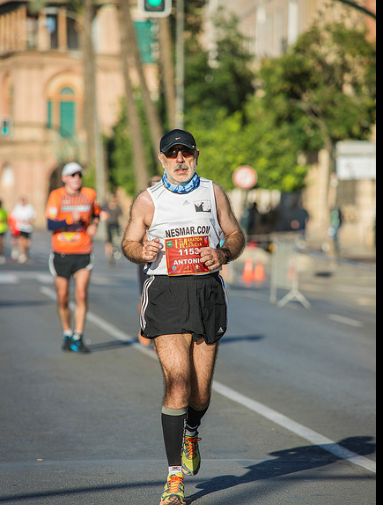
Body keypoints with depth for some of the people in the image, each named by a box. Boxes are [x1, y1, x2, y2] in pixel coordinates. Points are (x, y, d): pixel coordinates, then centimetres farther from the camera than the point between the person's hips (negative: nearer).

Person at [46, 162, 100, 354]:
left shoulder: (90, 194, 5)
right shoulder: (56, 196, -4)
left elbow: (96, 213, 26)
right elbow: (50, 224, -13)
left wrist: (94, 224, 4)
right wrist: (70, 220, -27)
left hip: (83, 253, 1)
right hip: (61, 253, -1)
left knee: (81, 295, -11)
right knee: (63, 298, 6)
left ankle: (78, 338, -8)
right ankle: (67, 334, 26)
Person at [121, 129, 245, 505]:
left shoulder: (213, 193, 10)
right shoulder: (147, 200, 6)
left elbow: (235, 235, 15)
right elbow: (129, 243, 10)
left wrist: (223, 254, -7)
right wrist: (143, 251, -14)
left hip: (207, 291, 2)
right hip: (166, 293, -2)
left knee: (200, 390, 6)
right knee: (177, 382, -16)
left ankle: (191, 433, 43)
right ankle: (175, 477, -11)